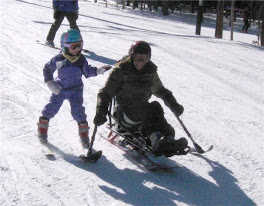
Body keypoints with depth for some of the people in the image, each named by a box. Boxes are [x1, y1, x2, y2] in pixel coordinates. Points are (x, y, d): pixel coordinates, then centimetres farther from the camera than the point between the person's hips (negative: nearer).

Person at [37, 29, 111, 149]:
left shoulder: (81, 60, -4)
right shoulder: (58, 59, -11)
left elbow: (87, 72, 7)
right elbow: (47, 69, 2)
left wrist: (99, 70, -7)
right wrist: (50, 83, -8)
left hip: (75, 90, 1)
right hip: (59, 89, -1)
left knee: (77, 111, -10)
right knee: (52, 108, -3)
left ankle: (84, 135, 4)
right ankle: (42, 130, 18)